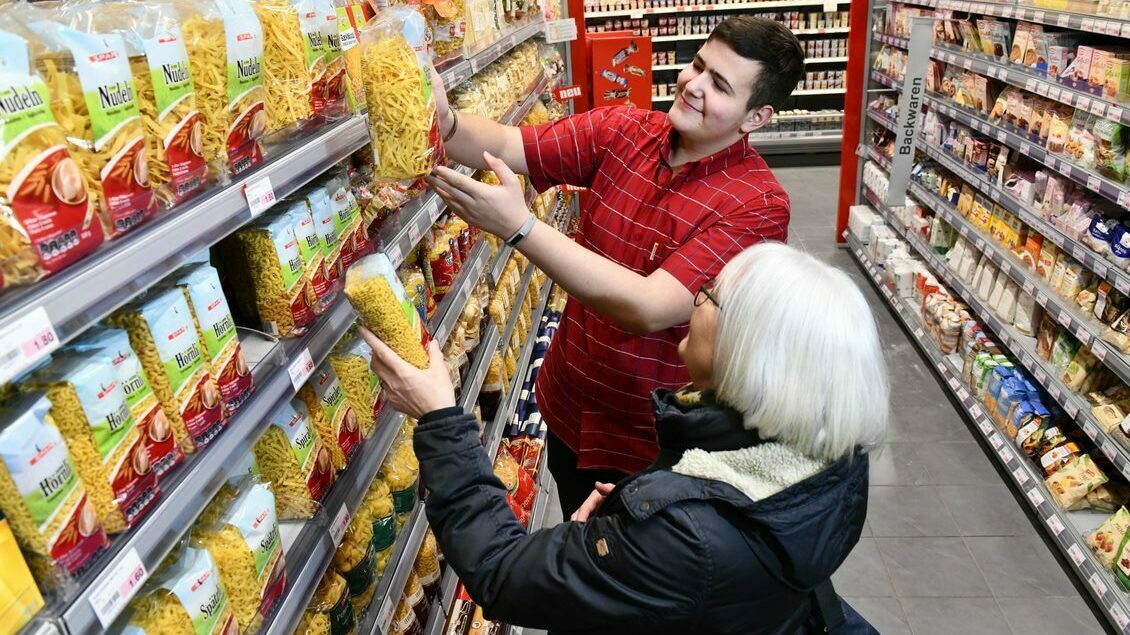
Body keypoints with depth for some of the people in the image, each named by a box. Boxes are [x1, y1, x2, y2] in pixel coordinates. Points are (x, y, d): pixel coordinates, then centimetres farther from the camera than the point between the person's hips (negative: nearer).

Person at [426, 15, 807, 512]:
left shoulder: (757, 205, -24)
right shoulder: (623, 131, -8)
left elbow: (648, 308, -34)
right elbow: (504, 147, -12)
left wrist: (519, 225, -40)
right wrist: (445, 123, -34)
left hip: (651, 447, -5)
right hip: (566, 408, 5)